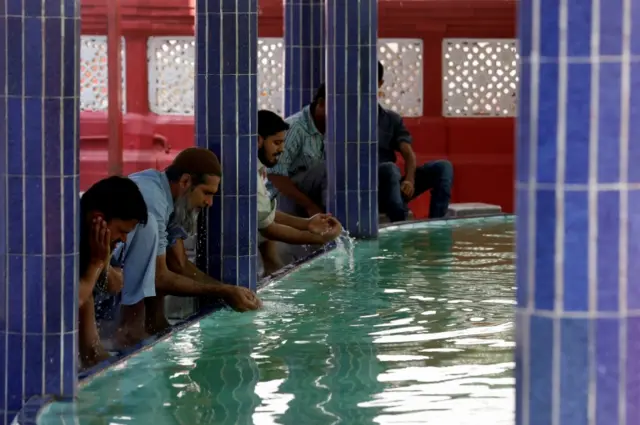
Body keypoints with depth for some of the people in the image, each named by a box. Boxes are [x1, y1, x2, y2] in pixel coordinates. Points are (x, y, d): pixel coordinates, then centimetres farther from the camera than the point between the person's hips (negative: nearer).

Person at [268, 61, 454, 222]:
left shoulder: (392, 119, 20)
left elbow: (408, 153, 6)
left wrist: (409, 180, -13)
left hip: (393, 186, 5)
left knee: (443, 167, -16)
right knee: (391, 169, -37)